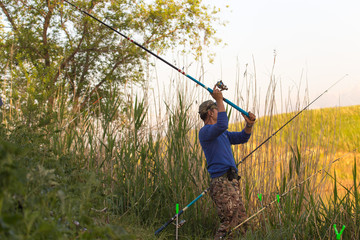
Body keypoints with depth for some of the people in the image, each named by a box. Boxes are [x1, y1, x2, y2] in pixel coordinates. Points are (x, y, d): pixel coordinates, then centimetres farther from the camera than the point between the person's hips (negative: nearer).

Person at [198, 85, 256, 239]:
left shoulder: (222, 134, 23)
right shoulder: (205, 132, -7)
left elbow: (242, 138, 26)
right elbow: (222, 125, -26)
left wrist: (249, 125, 6)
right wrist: (220, 100, -20)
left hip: (232, 182, 10)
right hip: (221, 182, -10)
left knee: (241, 221, 10)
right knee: (229, 223, -15)